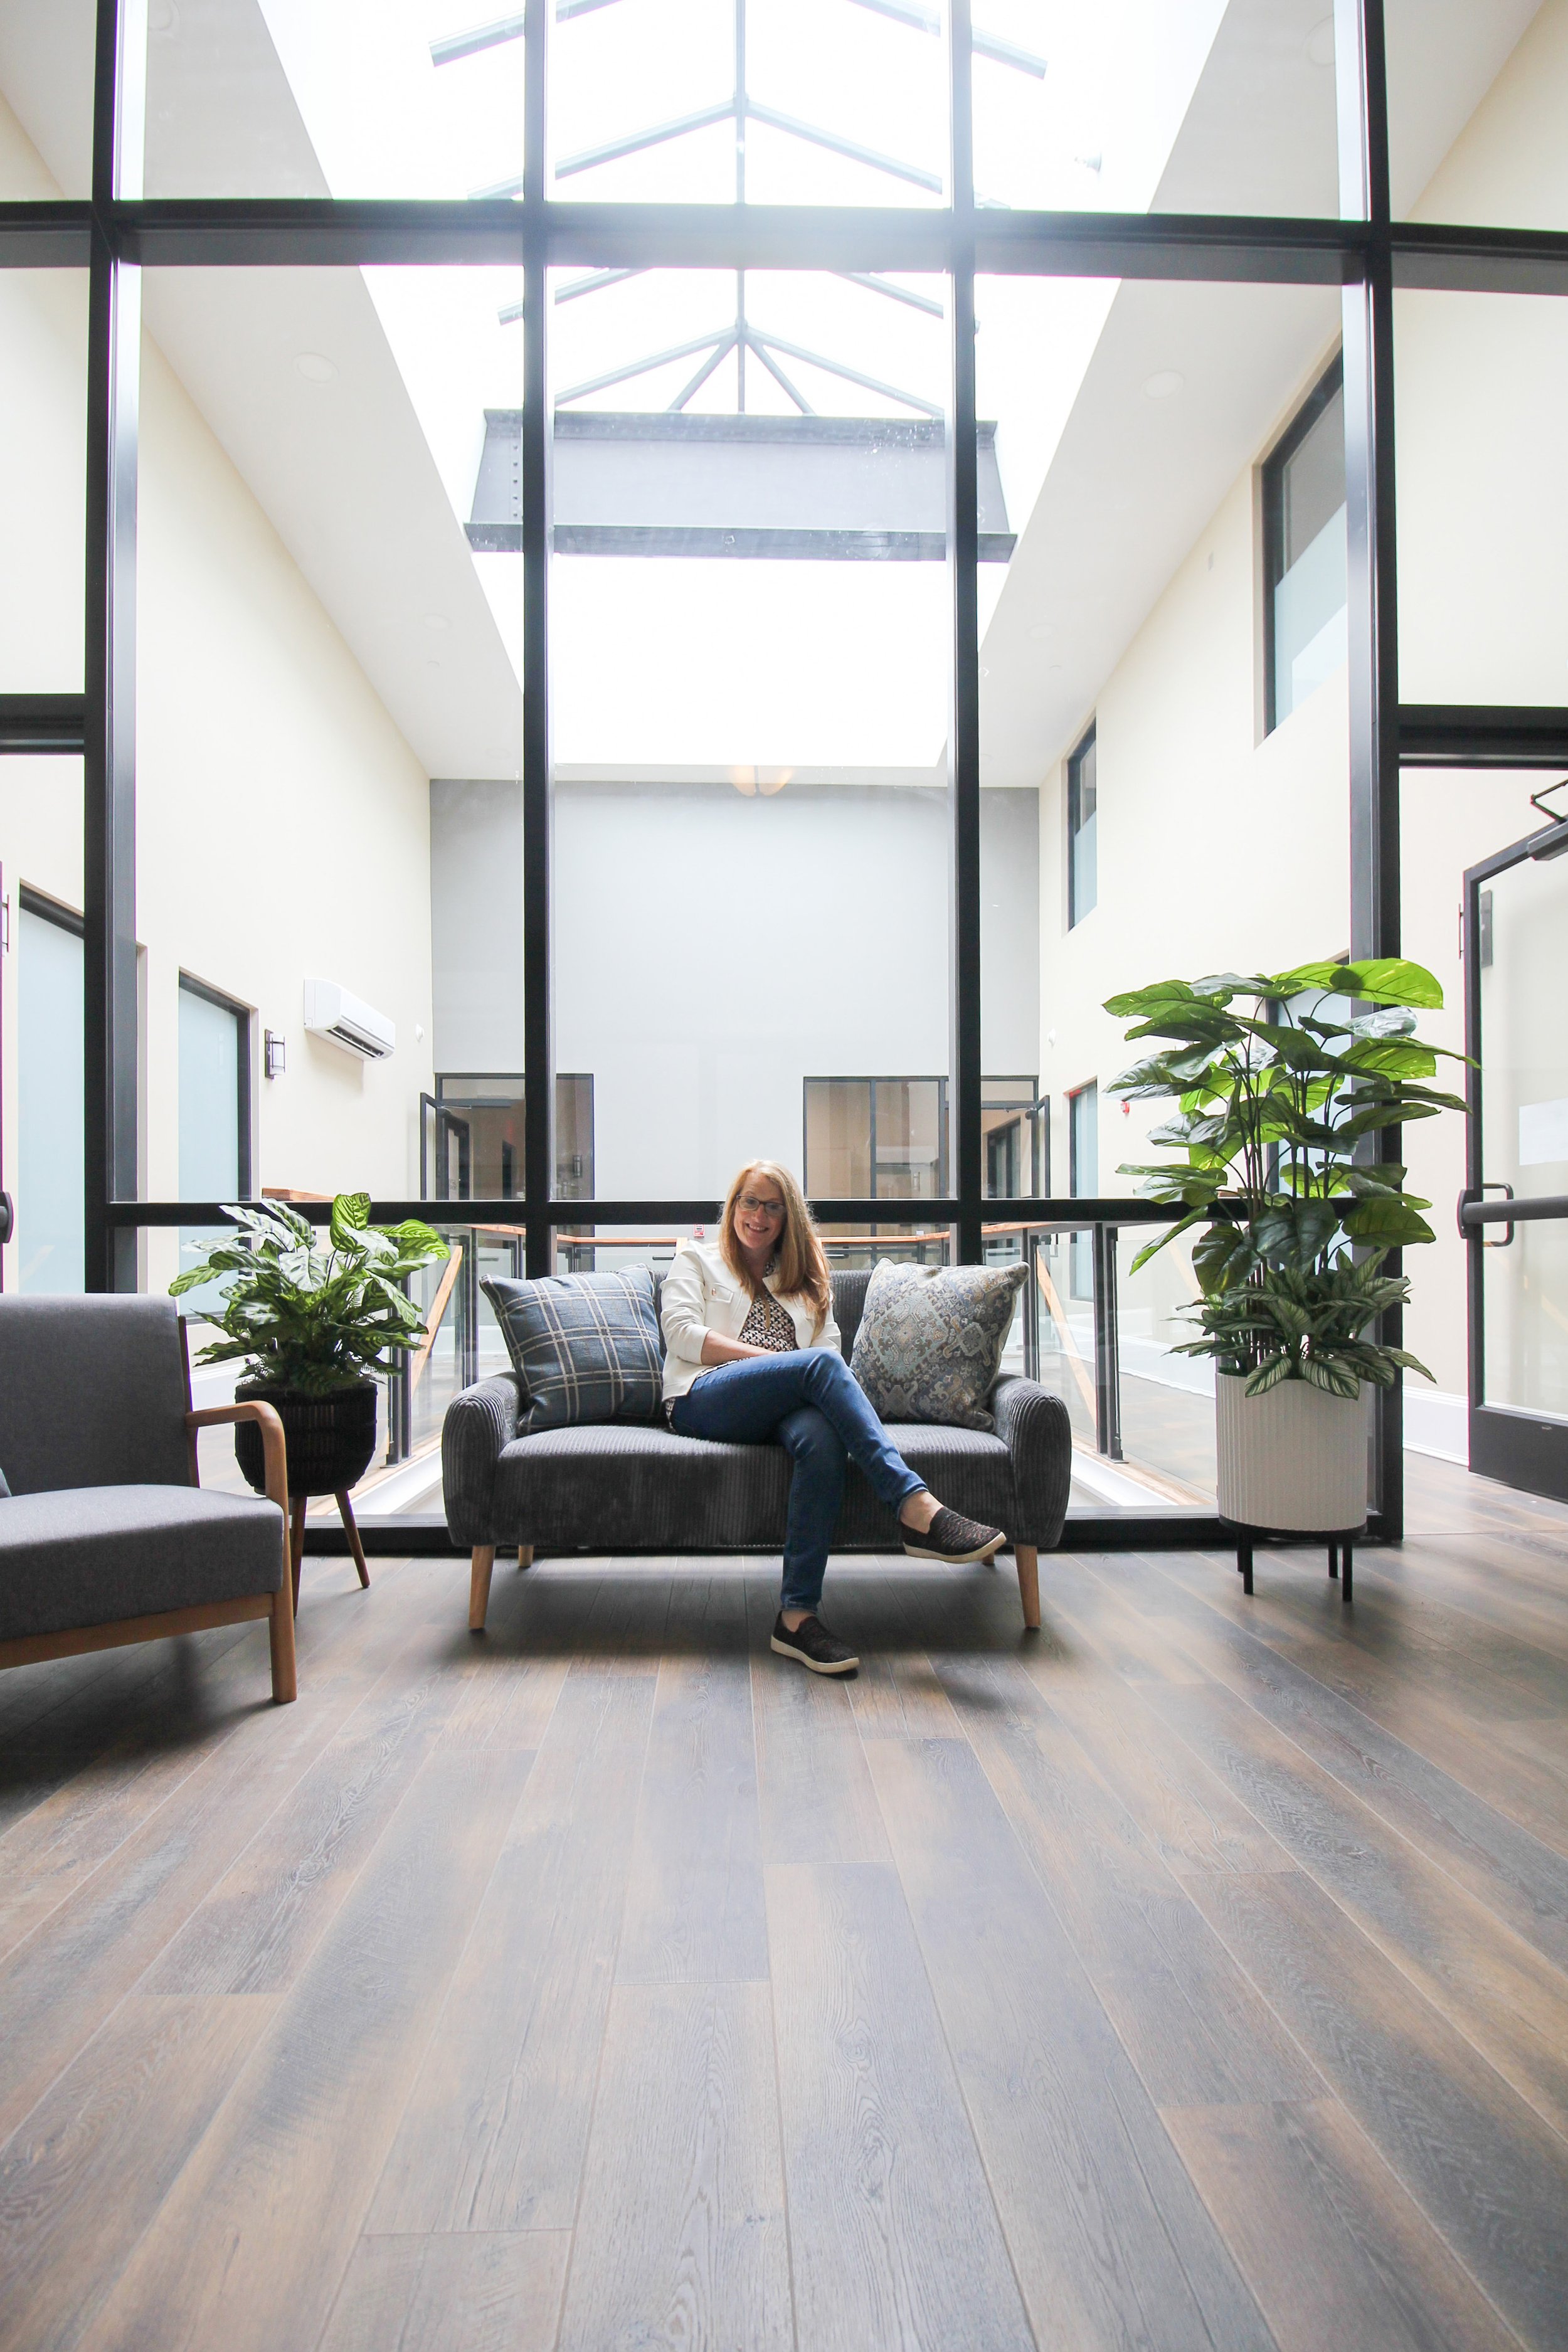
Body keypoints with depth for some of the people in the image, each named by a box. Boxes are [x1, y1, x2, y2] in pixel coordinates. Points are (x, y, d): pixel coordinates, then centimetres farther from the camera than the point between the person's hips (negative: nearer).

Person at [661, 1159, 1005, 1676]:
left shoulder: (805, 1279, 31)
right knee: (820, 1364, -33)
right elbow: (682, 1333, 3)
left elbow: (831, 1344, 17)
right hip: (704, 1401, -3)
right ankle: (918, 1508, -43)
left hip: (783, 1408, 3)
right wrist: (774, 1359, -7)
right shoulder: (696, 1260, 22)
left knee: (822, 1438, -37)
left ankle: (797, 1615, -40)